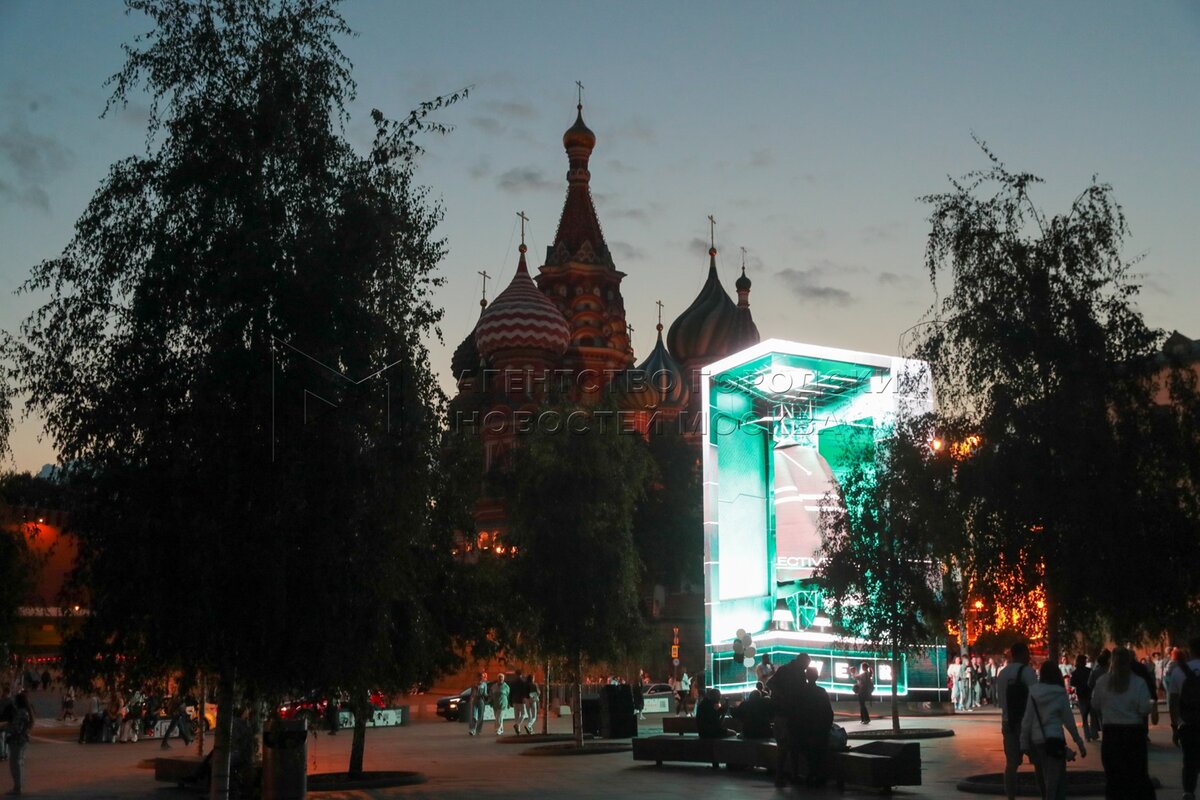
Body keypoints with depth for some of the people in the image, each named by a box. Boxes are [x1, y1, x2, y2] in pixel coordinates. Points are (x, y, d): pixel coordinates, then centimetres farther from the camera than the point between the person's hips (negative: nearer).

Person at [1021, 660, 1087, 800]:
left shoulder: (1033, 692, 2)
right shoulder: (1060, 693, -4)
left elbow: (1026, 720, 1)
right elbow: (1068, 720, -2)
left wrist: (1024, 744, 6)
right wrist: (1079, 742, 7)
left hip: (1036, 740, 4)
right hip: (1054, 739, -3)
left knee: (1047, 779, 18)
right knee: (1054, 779, 0)